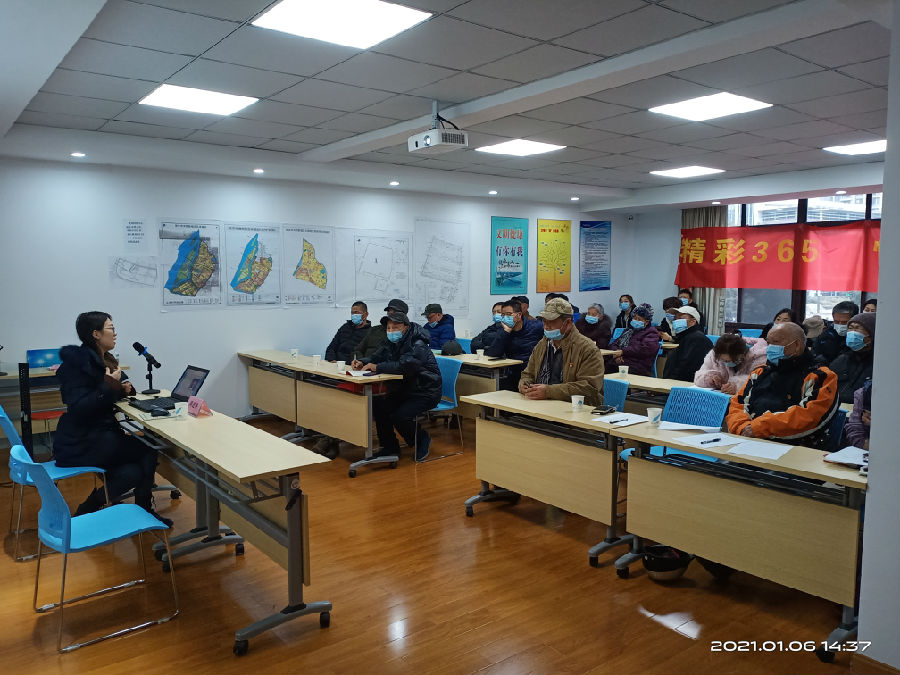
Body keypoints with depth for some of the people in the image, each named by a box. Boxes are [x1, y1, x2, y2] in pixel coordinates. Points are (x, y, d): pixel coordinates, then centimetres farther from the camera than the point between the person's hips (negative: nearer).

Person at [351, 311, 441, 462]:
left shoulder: (418, 345, -22)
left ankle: (422, 439, 5)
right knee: (378, 405, -9)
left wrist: (377, 367, -35)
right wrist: (362, 362, -14)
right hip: (403, 390, 8)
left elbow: (404, 366, -37)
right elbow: (376, 357, 8)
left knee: (400, 416, -25)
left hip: (425, 392, -8)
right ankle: (390, 446, 8)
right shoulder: (391, 342, 6)